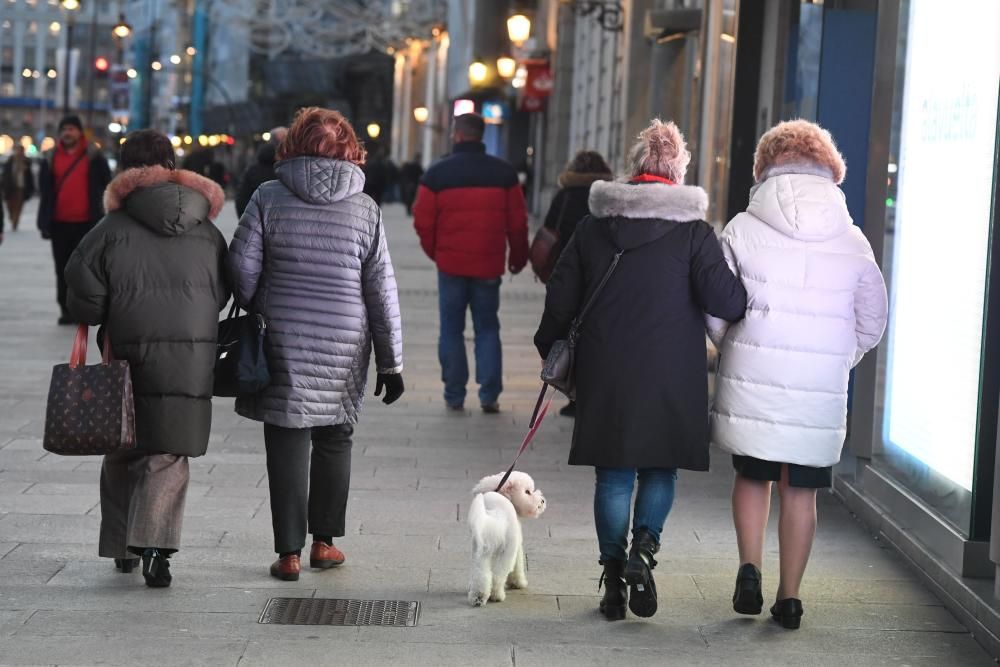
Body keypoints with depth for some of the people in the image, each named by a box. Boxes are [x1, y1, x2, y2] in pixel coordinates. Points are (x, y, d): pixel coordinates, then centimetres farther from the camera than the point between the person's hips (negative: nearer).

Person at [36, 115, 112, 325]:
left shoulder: (93, 157, 0)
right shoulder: (51, 159, 7)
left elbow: (107, 185, 3)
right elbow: (45, 192, 8)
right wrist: (44, 221, 2)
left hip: (86, 223, -2)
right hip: (59, 223, 3)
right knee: (63, 268, 6)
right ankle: (66, 309, 12)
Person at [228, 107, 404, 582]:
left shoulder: (269, 198, -4)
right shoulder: (365, 209, -1)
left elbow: (242, 268, -6)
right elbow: (382, 290, 0)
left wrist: (255, 313, 14)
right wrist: (390, 362, 6)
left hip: (284, 343, -1)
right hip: (344, 346, 1)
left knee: (287, 445, 3)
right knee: (334, 440, 16)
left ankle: (289, 552, 2)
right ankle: (324, 542, 23)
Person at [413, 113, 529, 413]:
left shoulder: (437, 173, -4)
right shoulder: (503, 173, 0)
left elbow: (423, 220, -4)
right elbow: (517, 221, 1)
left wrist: (434, 251, 12)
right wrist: (518, 257, 14)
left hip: (451, 263, -1)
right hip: (489, 264, 1)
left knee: (452, 328, 9)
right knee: (487, 328, 10)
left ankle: (454, 396, 9)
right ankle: (489, 394, 1)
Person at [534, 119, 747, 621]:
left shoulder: (593, 226, 4)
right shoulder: (692, 230, -6)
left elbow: (561, 297, 6)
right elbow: (722, 298, -13)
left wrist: (549, 347, 20)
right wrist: (749, 302, 9)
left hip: (605, 373, 2)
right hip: (670, 374, -2)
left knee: (614, 475, 10)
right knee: (661, 467, 13)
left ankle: (614, 578, 10)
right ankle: (643, 547, -10)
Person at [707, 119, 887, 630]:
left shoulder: (743, 229, -4)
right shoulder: (852, 242, 1)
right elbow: (871, 324, 6)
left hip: (751, 383, -1)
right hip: (820, 394, 1)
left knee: (752, 476, 19)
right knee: (801, 491, 10)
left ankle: (750, 566, 4)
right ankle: (789, 597, 13)